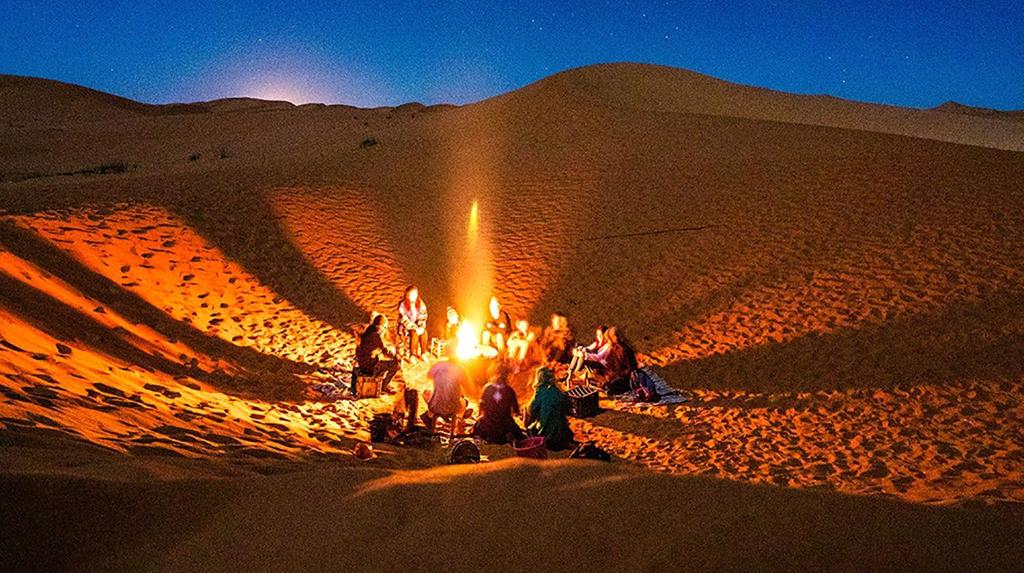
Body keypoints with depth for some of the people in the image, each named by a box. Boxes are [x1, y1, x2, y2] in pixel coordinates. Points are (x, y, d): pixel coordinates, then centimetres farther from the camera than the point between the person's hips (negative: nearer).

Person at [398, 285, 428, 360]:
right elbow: (404, 320, -19)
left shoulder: (420, 303, -5)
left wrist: (421, 327, -22)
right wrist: (415, 328, -26)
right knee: (414, 334, -30)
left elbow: (423, 316, -5)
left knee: (424, 332, -24)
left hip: (417, 326, 4)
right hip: (405, 326, -4)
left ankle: (423, 353, -9)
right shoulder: (402, 305, -16)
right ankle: (412, 355, -15)